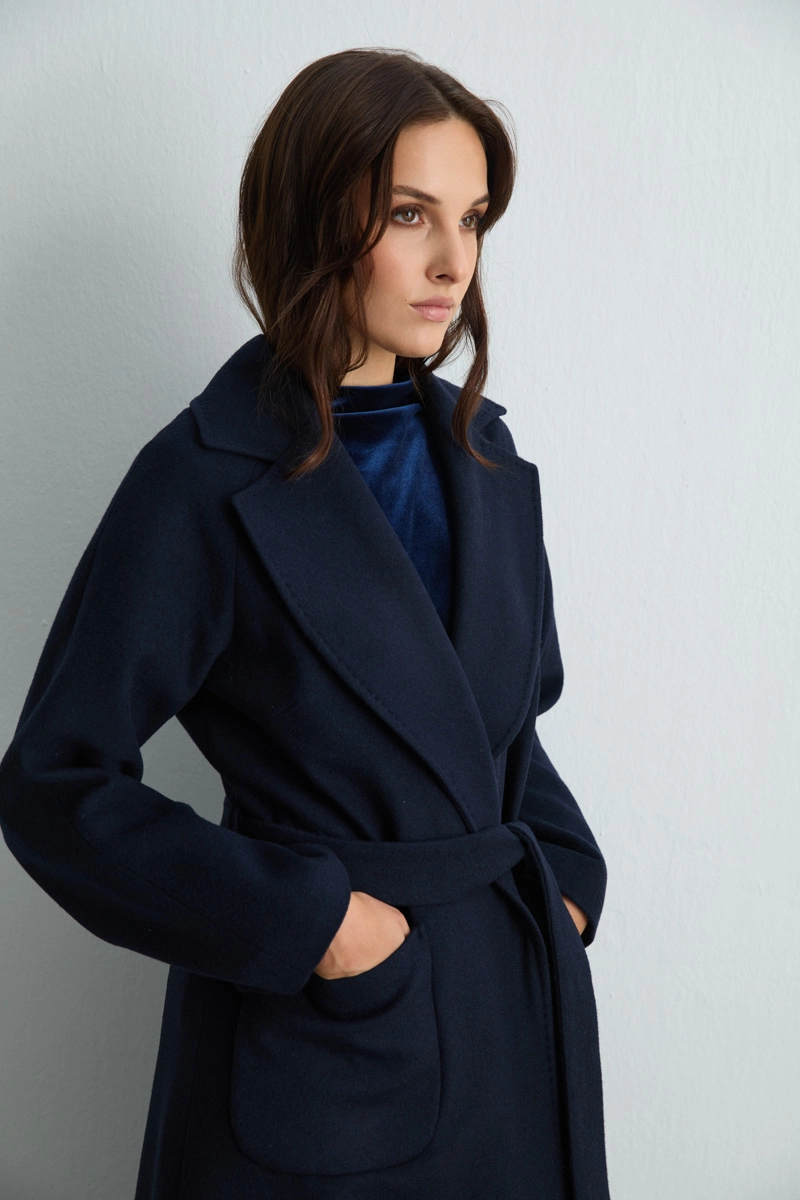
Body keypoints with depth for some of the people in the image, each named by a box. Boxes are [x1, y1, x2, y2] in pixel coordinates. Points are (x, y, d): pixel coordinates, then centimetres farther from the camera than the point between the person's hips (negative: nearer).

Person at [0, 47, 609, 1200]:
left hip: (519, 986, 6)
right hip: (319, 1016, -5)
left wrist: (568, 869, 0)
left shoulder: (479, 449, 2)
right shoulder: (208, 480, -16)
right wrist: (304, 921, -17)